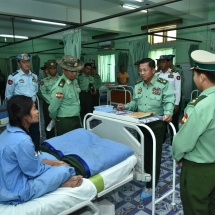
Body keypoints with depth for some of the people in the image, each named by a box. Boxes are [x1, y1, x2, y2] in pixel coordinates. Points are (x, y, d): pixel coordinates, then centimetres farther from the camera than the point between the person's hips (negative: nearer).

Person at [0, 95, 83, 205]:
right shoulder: (22, 141, -29)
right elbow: (34, 171, -18)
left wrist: (53, 162, 5)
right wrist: (54, 166, 1)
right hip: (16, 193, -9)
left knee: (45, 155, 15)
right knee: (64, 170, -7)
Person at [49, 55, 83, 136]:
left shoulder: (75, 81, 2)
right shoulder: (59, 87, -23)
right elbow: (53, 109, -18)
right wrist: (55, 120, 0)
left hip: (77, 119, 8)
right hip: (65, 122, -7)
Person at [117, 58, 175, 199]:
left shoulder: (164, 84, -10)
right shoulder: (138, 86, 8)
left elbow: (169, 102, -16)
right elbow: (135, 103, 12)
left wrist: (168, 113, -35)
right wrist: (125, 107, -5)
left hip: (157, 124, -5)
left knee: (154, 154, 4)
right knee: (143, 151, 19)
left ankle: (150, 185, 17)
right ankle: (145, 174, 42)